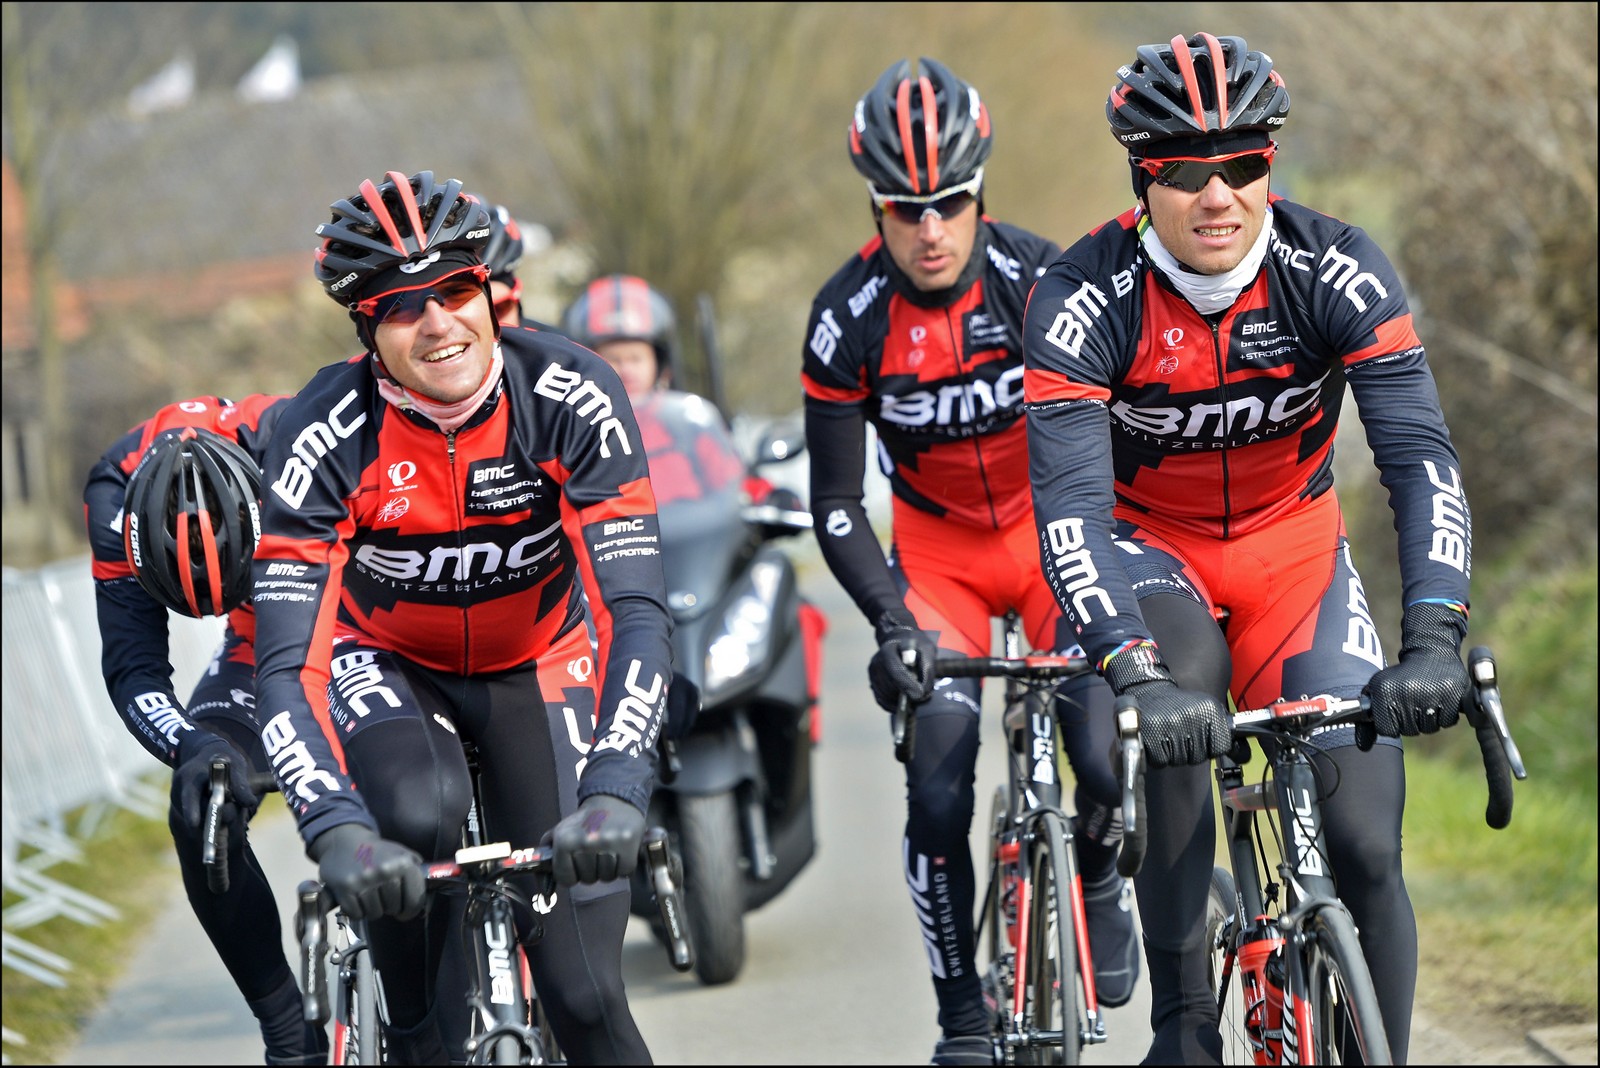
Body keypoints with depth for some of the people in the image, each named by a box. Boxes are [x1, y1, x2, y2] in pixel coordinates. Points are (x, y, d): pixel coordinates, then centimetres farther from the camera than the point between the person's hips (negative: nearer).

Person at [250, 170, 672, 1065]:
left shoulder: (573, 397, -28)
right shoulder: (327, 436, -29)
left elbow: (636, 612, -32)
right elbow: (286, 668, -33)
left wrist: (616, 791, -48)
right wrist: (337, 831, -50)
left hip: (536, 667, 1)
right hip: (383, 661, -1)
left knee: (583, 995, -11)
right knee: (420, 813, -35)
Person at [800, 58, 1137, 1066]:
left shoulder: (1038, 277, -21)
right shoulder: (849, 318, -19)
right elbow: (837, 505, -15)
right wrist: (891, 620, -28)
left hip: (1053, 527, 0)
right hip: (936, 549, 0)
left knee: (1102, 770, -17)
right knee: (938, 802, -15)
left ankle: (1100, 877, 19)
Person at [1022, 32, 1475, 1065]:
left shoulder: (1337, 272, -22)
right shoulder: (1083, 299, -25)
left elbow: (1421, 455, -27)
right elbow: (1070, 507, -33)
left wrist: (1434, 638, -42)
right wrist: (1137, 676, -48)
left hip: (1293, 545, 2)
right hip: (1148, 545, -2)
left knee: (1364, 844, -12)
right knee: (1177, 693, -35)